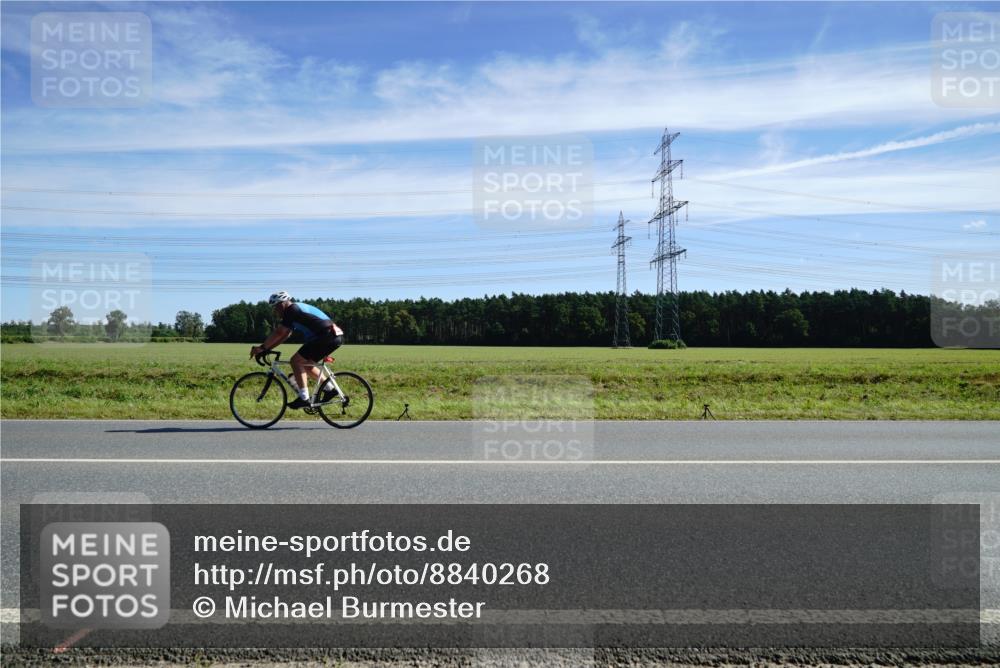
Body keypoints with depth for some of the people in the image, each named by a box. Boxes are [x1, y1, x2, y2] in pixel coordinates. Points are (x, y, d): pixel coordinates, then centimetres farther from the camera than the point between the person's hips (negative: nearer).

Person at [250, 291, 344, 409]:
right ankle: (329, 388, 19)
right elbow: (284, 335, 26)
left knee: (296, 361, -5)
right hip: (336, 337, 10)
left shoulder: (292, 310, -6)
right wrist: (267, 348, 21)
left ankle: (304, 398, -6)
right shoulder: (297, 309, 23)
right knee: (305, 363, 20)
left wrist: (262, 348, -1)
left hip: (326, 336, -10)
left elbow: (279, 333, -9)